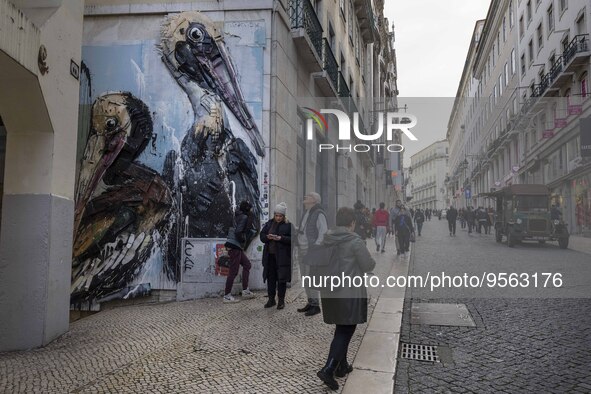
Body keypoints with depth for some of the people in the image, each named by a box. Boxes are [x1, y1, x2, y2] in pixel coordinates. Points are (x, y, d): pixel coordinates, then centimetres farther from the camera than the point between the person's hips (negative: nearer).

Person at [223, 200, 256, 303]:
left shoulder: (239, 215, 14)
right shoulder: (244, 217, -13)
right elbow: (238, 232, -21)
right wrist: (244, 240, -8)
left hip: (237, 247, 10)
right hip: (234, 246, -10)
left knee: (247, 265, 18)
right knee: (233, 271, -5)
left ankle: (245, 291, 22)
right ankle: (227, 296, 0)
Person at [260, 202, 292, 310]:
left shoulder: (288, 225, -4)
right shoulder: (269, 224, 10)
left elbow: (292, 239, -9)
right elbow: (262, 236, 10)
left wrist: (280, 238, -21)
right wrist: (268, 237, -11)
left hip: (282, 256, -4)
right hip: (270, 255, 4)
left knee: (282, 278, 3)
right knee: (270, 278, 8)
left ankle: (281, 300, 14)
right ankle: (271, 299, 20)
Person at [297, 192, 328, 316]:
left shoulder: (319, 214, -12)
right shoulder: (306, 214, 16)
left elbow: (323, 232, -18)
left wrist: (315, 248, -23)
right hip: (302, 250, 9)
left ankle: (316, 305, 0)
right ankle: (310, 303, 21)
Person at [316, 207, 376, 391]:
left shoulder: (326, 239, 1)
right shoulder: (355, 241, -15)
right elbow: (368, 266, -10)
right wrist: (373, 261, 11)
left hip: (330, 292, 6)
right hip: (350, 294, -6)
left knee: (341, 329, 20)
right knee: (345, 332, 3)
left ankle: (342, 366, 29)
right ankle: (328, 369, -6)